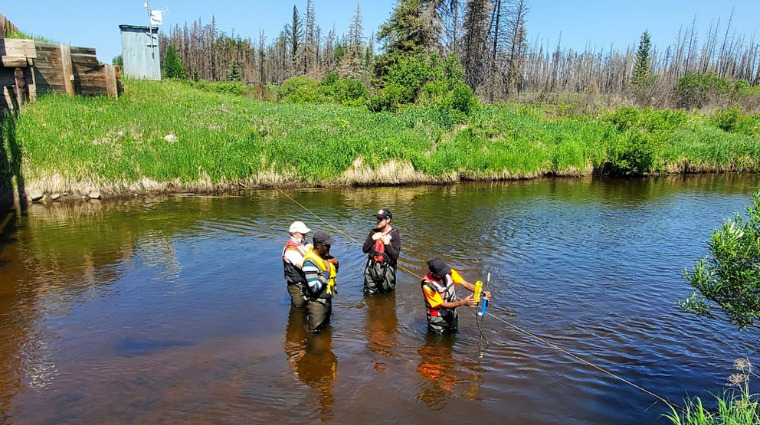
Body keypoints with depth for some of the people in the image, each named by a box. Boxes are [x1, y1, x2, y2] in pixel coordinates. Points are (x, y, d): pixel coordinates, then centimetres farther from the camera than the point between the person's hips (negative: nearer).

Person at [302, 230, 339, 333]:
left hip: (327, 300, 9)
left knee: (326, 327, 25)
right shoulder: (310, 262, -25)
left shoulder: (326, 255, 0)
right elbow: (314, 287, -33)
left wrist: (335, 263, -4)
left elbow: (334, 271, 19)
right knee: (314, 331, 4)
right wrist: (327, 272, -25)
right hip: (316, 303, -9)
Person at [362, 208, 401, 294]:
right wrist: (372, 239, -13)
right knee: (369, 293, 8)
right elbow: (364, 249, -1)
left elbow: (395, 255, -13)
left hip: (386, 269, -3)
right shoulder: (374, 232, 2)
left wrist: (387, 243, -22)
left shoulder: (395, 235, -9)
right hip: (372, 267, 3)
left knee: (386, 292, 13)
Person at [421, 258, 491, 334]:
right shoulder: (427, 285, -33)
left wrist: (483, 292, -31)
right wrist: (462, 302, -34)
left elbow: (465, 283, -17)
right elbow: (442, 305, -26)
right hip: (438, 316, -5)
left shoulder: (449, 272, -19)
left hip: (451, 311, 5)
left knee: (453, 331, 21)